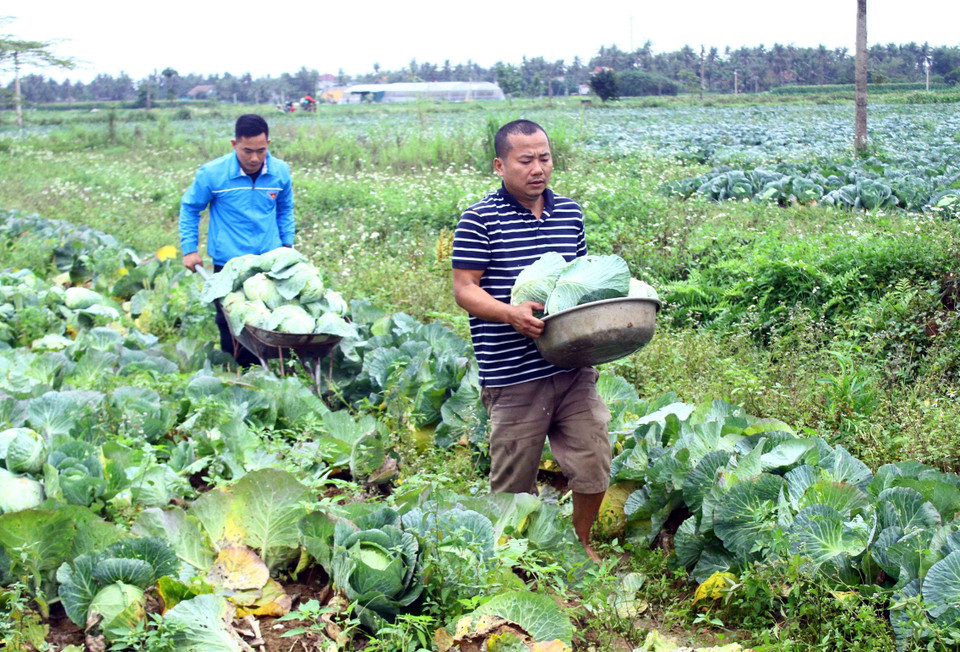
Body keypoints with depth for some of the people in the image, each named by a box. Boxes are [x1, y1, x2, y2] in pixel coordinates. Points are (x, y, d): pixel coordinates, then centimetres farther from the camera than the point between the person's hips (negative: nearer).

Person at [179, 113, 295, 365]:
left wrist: (287, 244, 14)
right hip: (228, 265, -2)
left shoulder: (280, 172, -1)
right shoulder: (212, 174, -11)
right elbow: (189, 208, 4)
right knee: (232, 329, 4)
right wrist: (189, 249, 2)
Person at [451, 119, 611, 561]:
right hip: (513, 374, -4)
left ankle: (581, 544, 32)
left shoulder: (569, 212, 11)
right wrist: (511, 313, -24)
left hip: (574, 367, 5)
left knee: (593, 462, 7)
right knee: (514, 475, 7)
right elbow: (464, 289, -7)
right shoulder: (480, 219, -6)